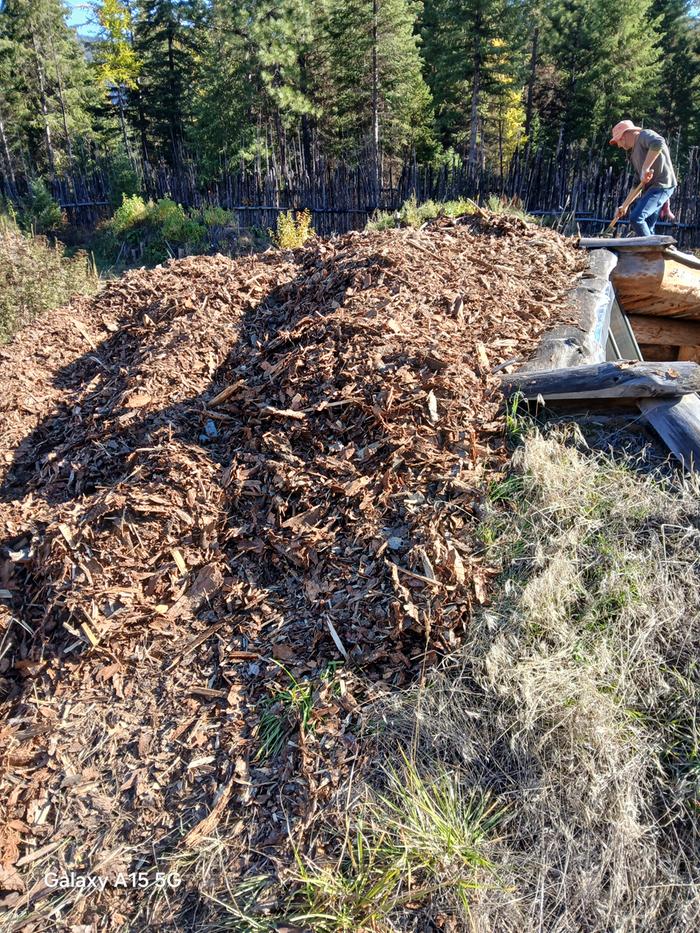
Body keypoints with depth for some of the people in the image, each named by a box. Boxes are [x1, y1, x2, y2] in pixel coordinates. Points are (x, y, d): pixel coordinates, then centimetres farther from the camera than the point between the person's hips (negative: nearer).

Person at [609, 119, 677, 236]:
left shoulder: (644, 135, -4)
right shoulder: (634, 153, 22)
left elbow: (658, 143, -30)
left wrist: (645, 168, -31)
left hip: (661, 185, -10)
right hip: (650, 187, 10)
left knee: (636, 218, -23)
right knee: (646, 228, 8)